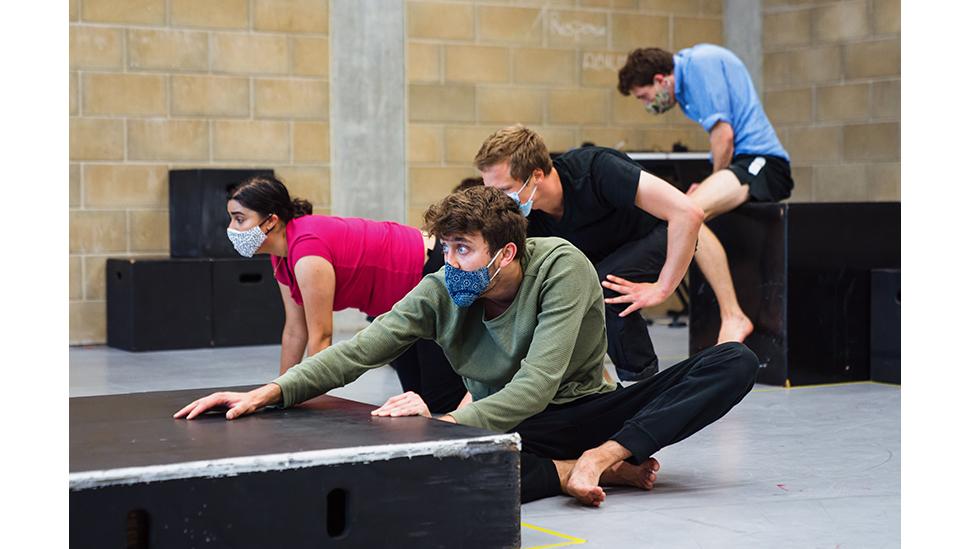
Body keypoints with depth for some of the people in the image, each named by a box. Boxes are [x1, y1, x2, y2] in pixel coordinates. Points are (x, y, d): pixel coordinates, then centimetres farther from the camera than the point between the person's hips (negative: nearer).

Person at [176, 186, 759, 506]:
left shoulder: (563, 268, -20)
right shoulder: (440, 293, -7)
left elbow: (536, 385, -28)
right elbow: (358, 351, -10)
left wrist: (445, 421, -38)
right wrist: (268, 393, -23)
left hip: (590, 409, -1)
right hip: (512, 431, 1)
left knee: (734, 363, -22)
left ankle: (602, 456, -31)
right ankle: (574, 473, -22)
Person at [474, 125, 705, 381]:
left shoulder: (594, 170, -36)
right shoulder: (522, 217, -19)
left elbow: (688, 213, -38)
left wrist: (663, 288, -31)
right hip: (604, 251, 6)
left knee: (602, 286, -31)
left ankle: (644, 381, -13)